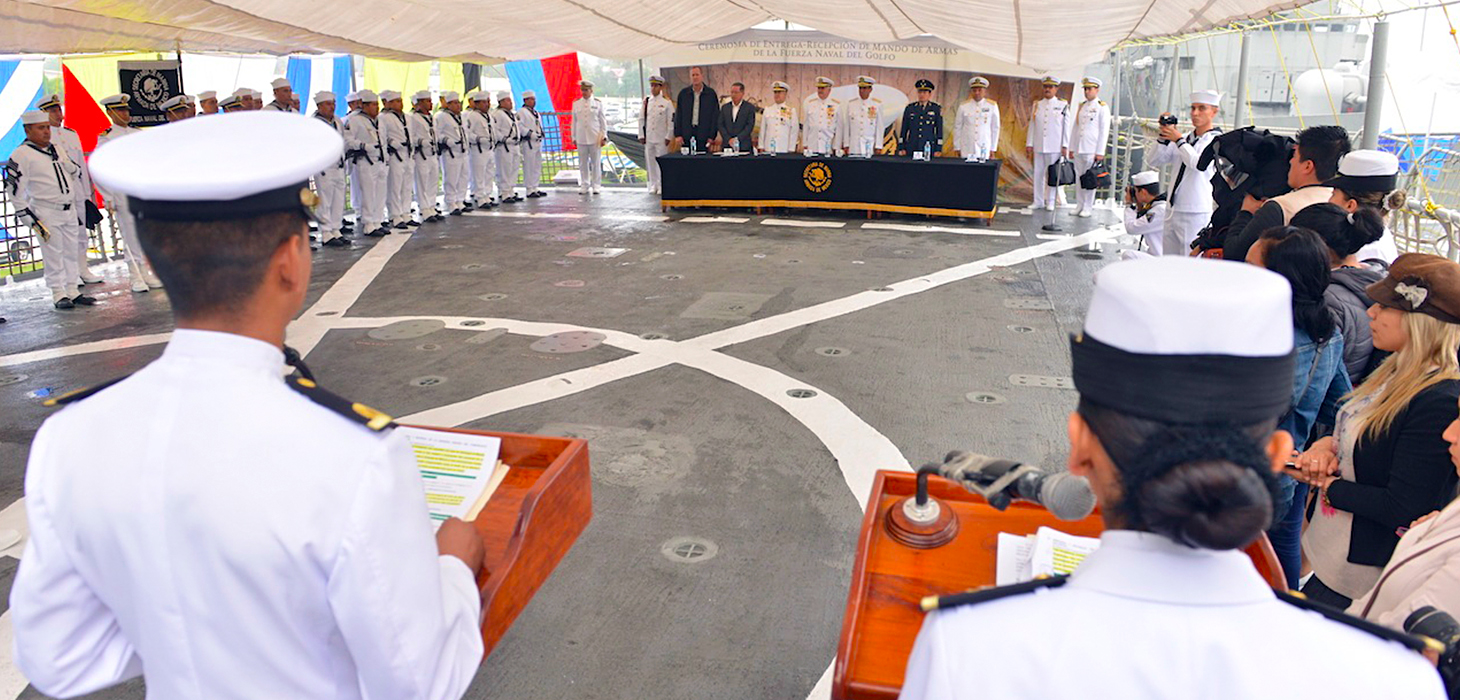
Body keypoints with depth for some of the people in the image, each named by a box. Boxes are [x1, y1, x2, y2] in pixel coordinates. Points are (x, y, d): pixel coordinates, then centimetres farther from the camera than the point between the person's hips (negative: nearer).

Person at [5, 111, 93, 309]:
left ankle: (72, 290, 19)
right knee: (53, 254, -4)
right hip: (46, 213, -7)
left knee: (71, 252, 11)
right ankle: (58, 294, 2)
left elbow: (75, 172, 28)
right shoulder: (21, 155, -9)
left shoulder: (57, 149, 12)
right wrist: (29, 217, -14)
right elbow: (14, 191, -11)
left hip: (69, 210, 7)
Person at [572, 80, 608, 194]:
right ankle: (584, 185, 13)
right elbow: (574, 121, 11)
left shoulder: (598, 103, 3)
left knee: (596, 162, 1)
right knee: (583, 163, 4)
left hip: (595, 137, -2)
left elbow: (603, 120, 4)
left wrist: (604, 136, -1)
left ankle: (596, 186, 9)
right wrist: (574, 137, 9)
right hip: (581, 138, 2)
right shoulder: (576, 103, 9)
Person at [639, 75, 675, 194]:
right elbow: (641, 119, 11)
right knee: (650, 161, 6)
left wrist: (668, 137, -7)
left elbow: (671, 121, -3)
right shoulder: (646, 102, 8)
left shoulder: (667, 103, -2)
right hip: (648, 138, 4)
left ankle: (661, 186, 4)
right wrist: (641, 135, 6)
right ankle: (653, 185, 16)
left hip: (661, 138, -4)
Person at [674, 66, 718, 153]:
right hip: (686, 135, 2)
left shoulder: (711, 93, 4)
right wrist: (678, 134, 1)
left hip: (703, 135, -1)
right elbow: (678, 116, 10)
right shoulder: (683, 93, 9)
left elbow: (715, 116, 3)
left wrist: (712, 136, -3)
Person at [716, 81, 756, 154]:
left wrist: (737, 139, -14)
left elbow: (750, 126, -5)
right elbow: (721, 125, 7)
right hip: (727, 146, 3)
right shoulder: (724, 107, 14)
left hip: (744, 147, -3)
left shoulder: (750, 108, 4)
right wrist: (728, 139, -7)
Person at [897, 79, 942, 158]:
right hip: (911, 148, 2)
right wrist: (901, 148, 4)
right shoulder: (909, 108, 10)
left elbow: (939, 130, 5)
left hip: (929, 148, -1)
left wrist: (938, 149, -1)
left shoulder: (936, 109, 5)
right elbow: (904, 130, 11)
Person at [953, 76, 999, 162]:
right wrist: (957, 148, 7)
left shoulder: (992, 106, 3)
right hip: (966, 151, 0)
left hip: (984, 150, 0)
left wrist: (992, 149, 6)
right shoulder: (963, 107, 2)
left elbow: (995, 128, 7)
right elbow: (957, 128, 8)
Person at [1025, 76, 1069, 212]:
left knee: (1052, 174, 0)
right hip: (1038, 147, 3)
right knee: (1038, 174, 5)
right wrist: (1029, 144, 7)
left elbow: (1066, 127, 2)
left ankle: (1050, 202, 8)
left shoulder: (1063, 106, 3)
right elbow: (1032, 125, 12)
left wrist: (1065, 146, -4)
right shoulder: (1037, 105, 11)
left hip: (1055, 147, -3)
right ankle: (1038, 202, 12)